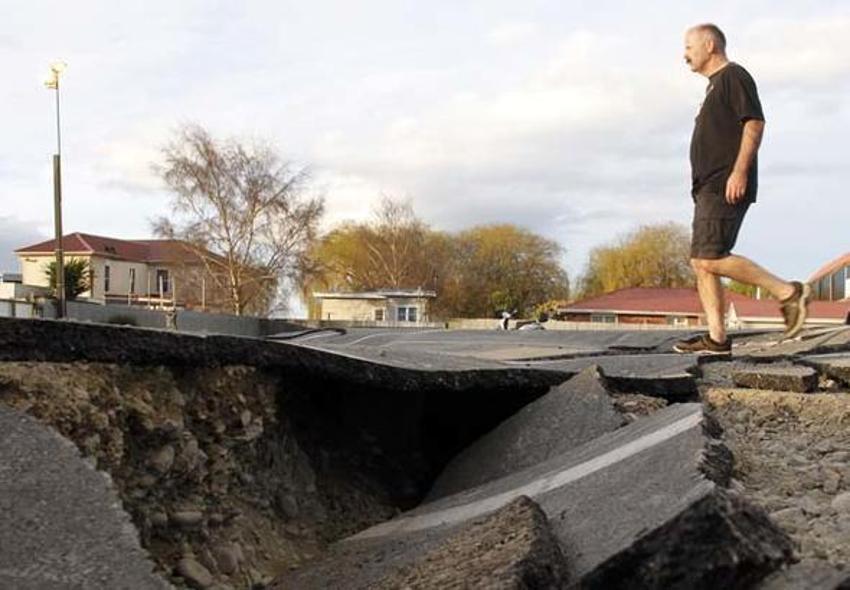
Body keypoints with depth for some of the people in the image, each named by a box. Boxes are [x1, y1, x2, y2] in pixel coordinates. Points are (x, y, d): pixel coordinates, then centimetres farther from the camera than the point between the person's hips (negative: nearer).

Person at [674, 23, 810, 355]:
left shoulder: (733, 76, -4)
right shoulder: (715, 86, 26)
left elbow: (755, 123, -15)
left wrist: (740, 171, -24)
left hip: (725, 188, -10)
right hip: (709, 189, 10)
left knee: (710, 259, -19)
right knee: (700, 262, 4)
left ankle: (787, 292, -12)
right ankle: (716, 338, 2)